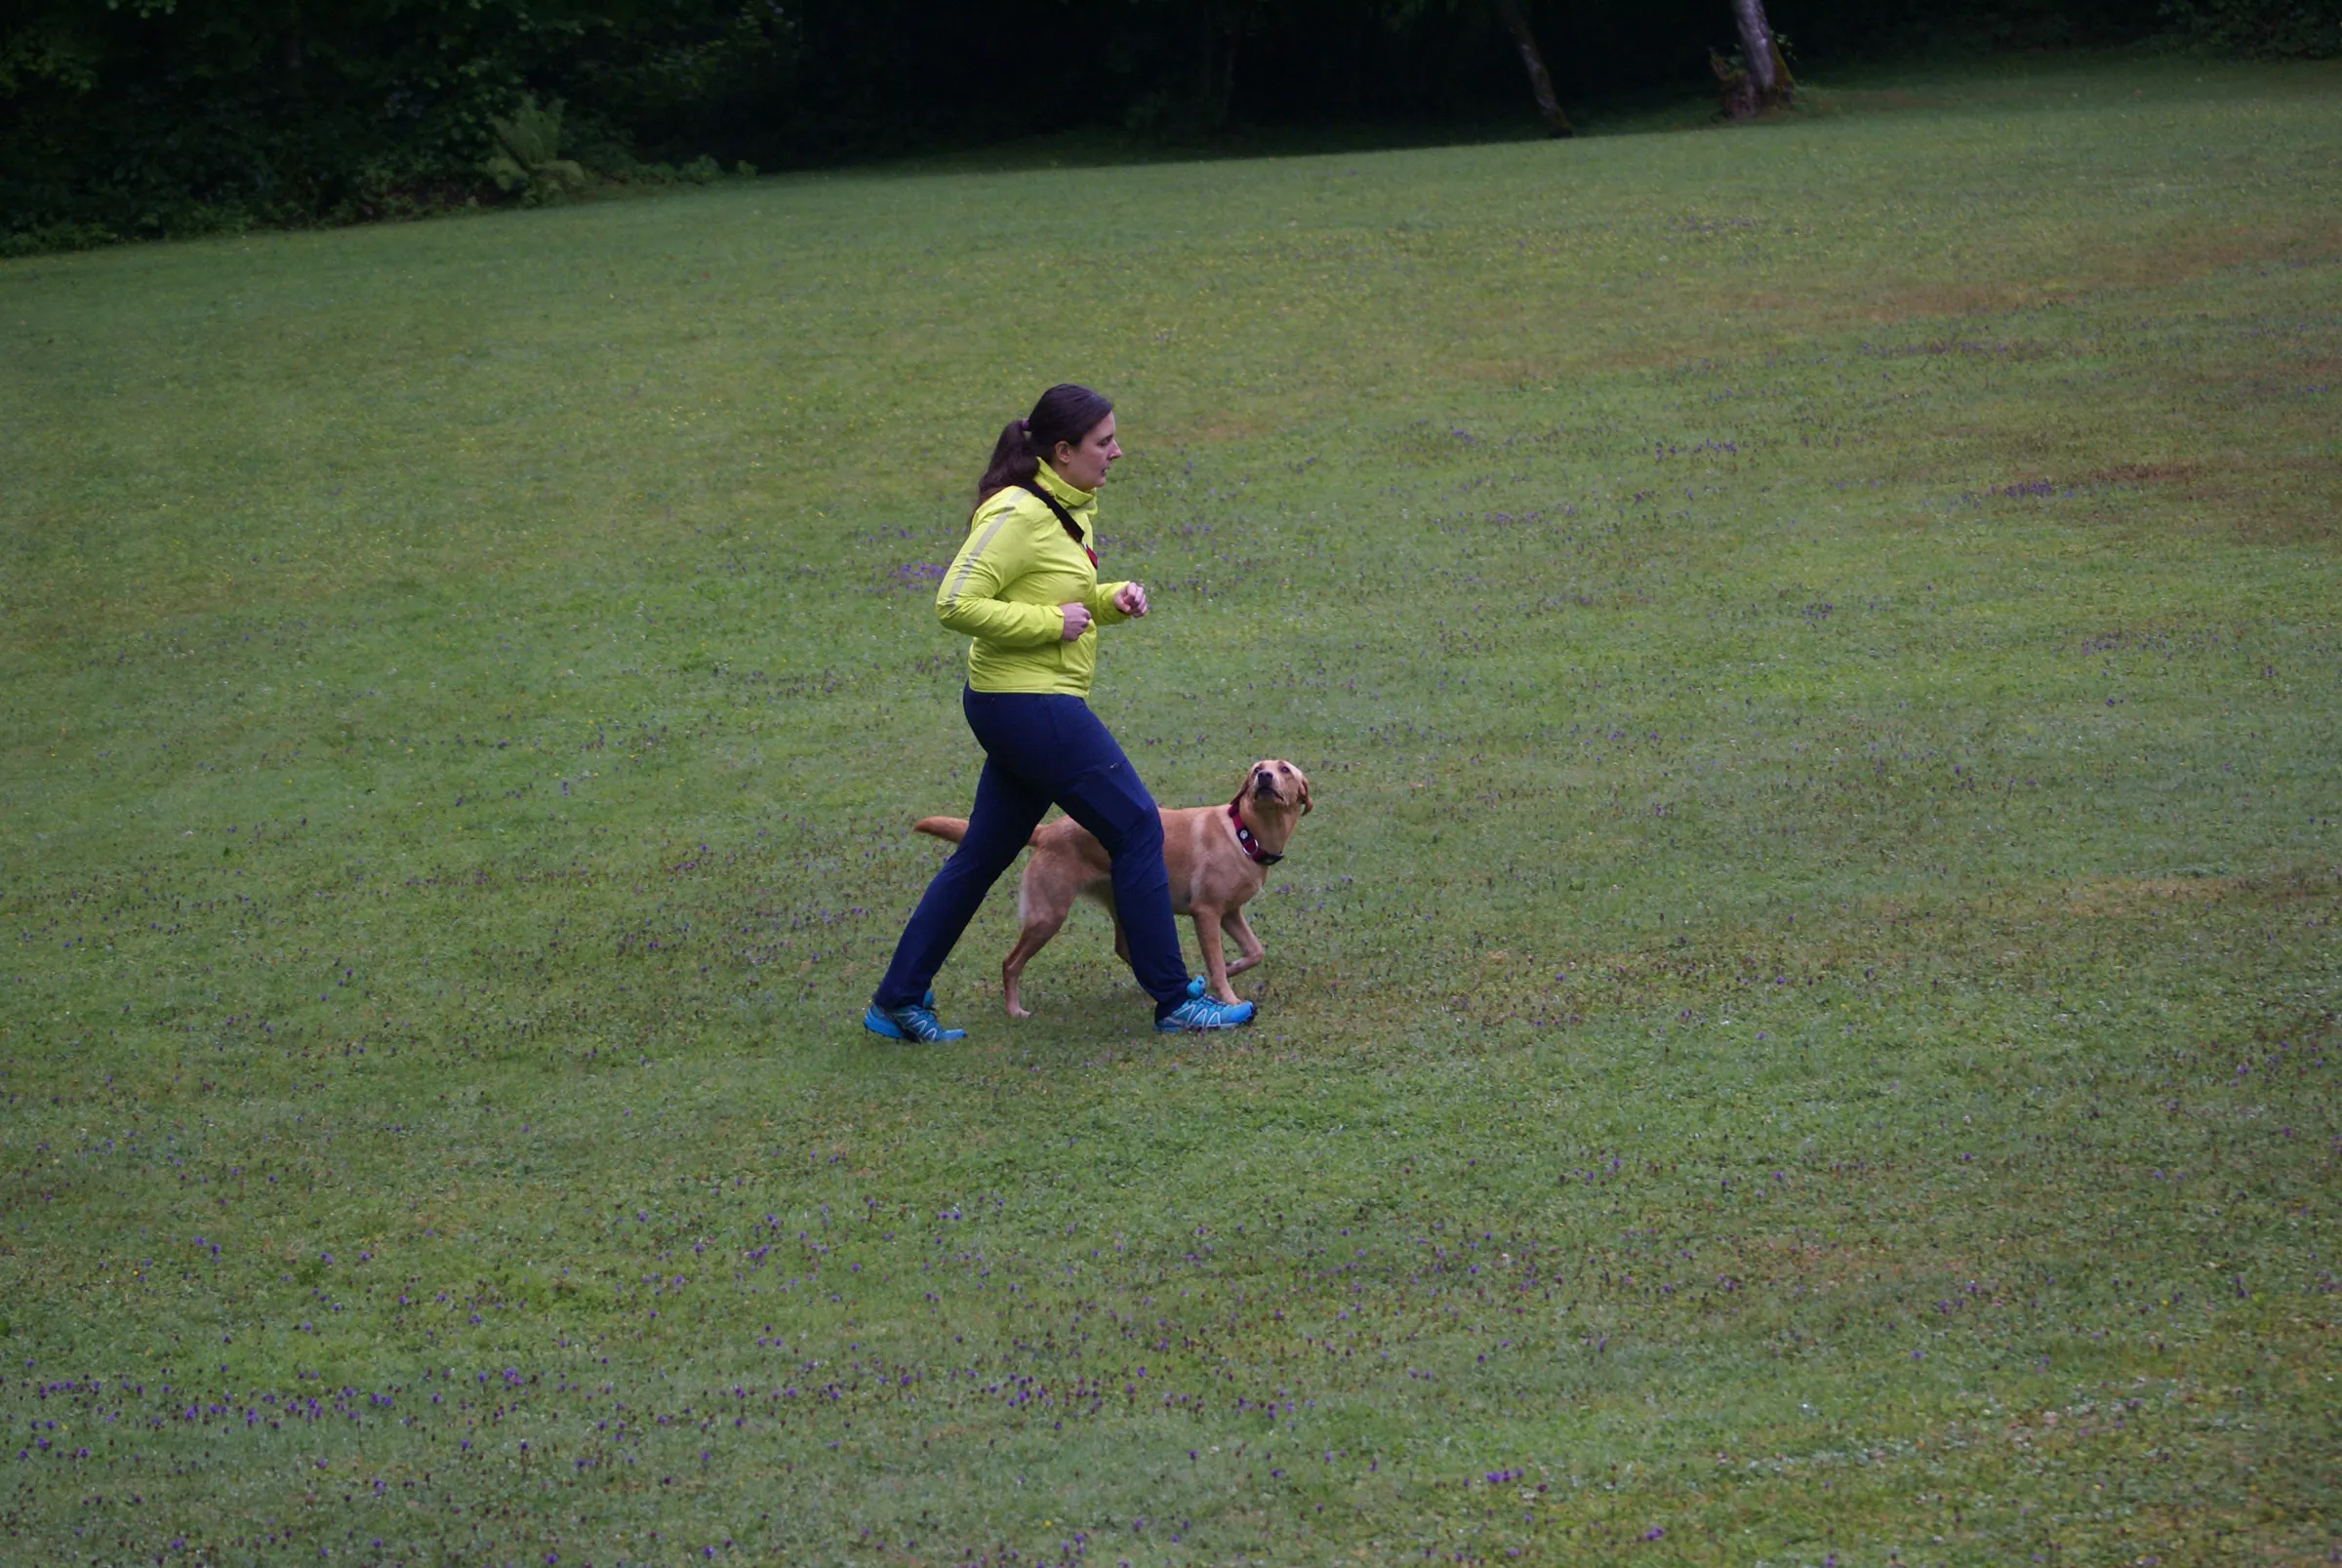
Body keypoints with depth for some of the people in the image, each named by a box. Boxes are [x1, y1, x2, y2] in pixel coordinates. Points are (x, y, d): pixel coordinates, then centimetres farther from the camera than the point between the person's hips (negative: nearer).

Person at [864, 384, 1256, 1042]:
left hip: (1026, 709, 10)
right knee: (1137, 828, -2)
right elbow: (956, 603, -23)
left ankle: (897, 1000, 18)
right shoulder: (1018, 514, -18)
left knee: (984, 853, 13)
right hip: (1031, 707, -10)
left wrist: (1111, 599, 6)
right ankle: (1174, 1000, 7)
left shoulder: (1070, 510, 13)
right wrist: (1051, 622, -20)